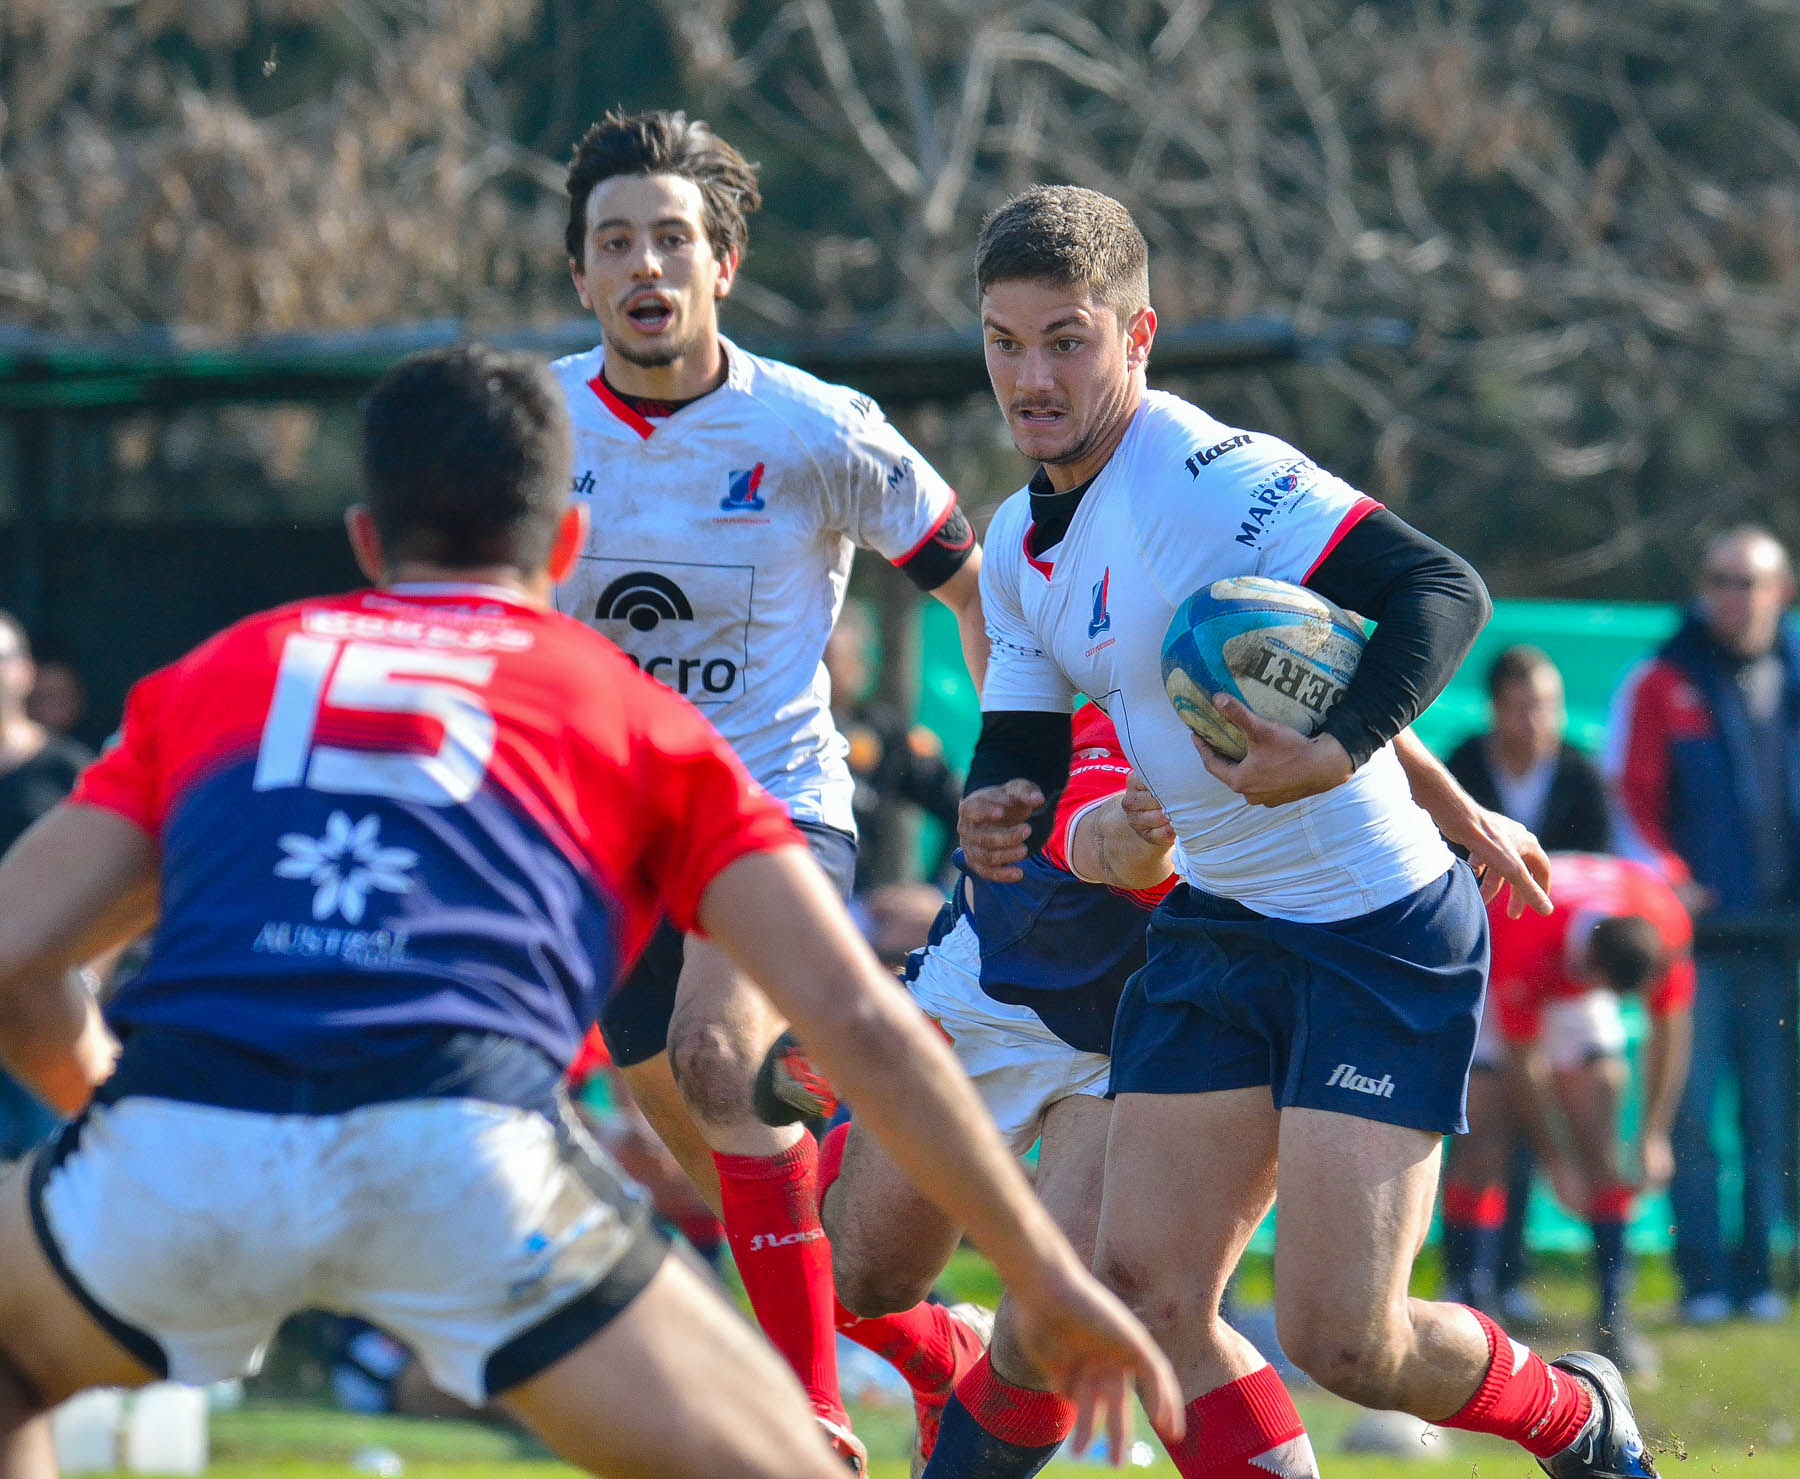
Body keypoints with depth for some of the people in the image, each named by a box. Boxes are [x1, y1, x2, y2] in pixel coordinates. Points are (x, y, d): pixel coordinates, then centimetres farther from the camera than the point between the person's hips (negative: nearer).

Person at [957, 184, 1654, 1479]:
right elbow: (1022, 744, 14)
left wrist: (1339, 752, -41)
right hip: (1215, 925, 8)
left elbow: (1445, 592, -27)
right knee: (1144, 1294, -4)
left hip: (1383, 935, -8)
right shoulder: (1020, 545, 8)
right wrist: (998, 815, -9)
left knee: (1342, 1339, -11)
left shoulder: (1211, 474, -19)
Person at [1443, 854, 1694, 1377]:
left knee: (1601, 1144, -8)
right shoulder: (1525, 938, -42)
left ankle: (1613, 1317, -6)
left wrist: (1654, 1135, -15)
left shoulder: (1665, 924, -31)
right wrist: (1555, 1162, -22)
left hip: (1574, 993, 4)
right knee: (1482, 1146, -15)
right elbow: (1519, 1064, -28)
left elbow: (1671, 1029, -14)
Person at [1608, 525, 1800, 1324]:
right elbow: (1632, 798, 2)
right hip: (1699, 930, -3)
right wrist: (1670, 880, -11)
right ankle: (1702, 1276, -1)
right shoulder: (1660, 686, 4)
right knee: (1692, 1105, -5)